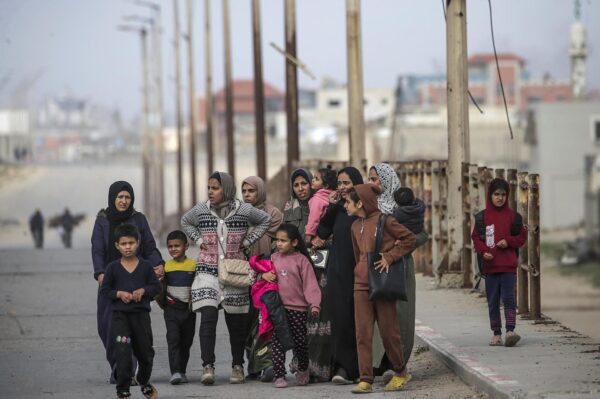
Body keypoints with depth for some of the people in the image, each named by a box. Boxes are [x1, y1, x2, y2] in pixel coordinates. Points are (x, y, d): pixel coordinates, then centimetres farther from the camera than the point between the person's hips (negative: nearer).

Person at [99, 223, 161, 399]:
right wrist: (119, 293, -14)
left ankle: (144, 381, 39)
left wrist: (143, 290, -13)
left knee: (145, 352, 13)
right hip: (120, 314, -2)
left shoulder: (146, 266, 1)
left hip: (141, 314, 2)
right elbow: (104, 290, 2)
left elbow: (156, 286, 4)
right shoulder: (113, 267, -1)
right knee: (122, 353, -10)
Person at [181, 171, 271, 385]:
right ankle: (207, 366, -17)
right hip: (207, 271, 0)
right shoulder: (201, 209, 3)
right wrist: (198, 240, 8)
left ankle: (237, 366, 17)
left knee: (236, 322, 4)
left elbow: (265, 220, 13)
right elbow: (185, 222, 23)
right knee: (208, 317, -14)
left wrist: (248, 241, 4)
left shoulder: (243, 210, -2)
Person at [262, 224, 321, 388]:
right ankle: (279, 375, 2)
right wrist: (264, 275, -3)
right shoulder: (274, 258, 8)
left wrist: (314, 304, -16)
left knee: (300, 342, 5)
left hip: (297, 308, -3)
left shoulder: (301, 260, -4)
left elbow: (310, 284, -7)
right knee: (278, 343, -1)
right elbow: (264, 271, 22)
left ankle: (303, 370, 29)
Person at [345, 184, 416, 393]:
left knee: (389, 330, 2)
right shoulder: (355, 226, 11)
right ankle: (365, 379, -1)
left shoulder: (384, 221, -9)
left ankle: (400, 372, 21)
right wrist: (362, 270, 13)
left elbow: (409, 238, -7)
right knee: (363, 332, -1)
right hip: (361, 284, 6)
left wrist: (389, 257, -12)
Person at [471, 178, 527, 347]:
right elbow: (476, 238, 7)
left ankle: (510, 331, -19)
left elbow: (522, 236, 9)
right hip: (490, 265, 2)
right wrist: (483, 251, -11)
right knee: (493, 301, 6)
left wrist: (508, 241, -9)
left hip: (508, 265, -2)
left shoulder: (512, 216, 4)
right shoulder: (482, 217, 5)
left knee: (508, 297, -12)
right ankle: (496, 333, 13)